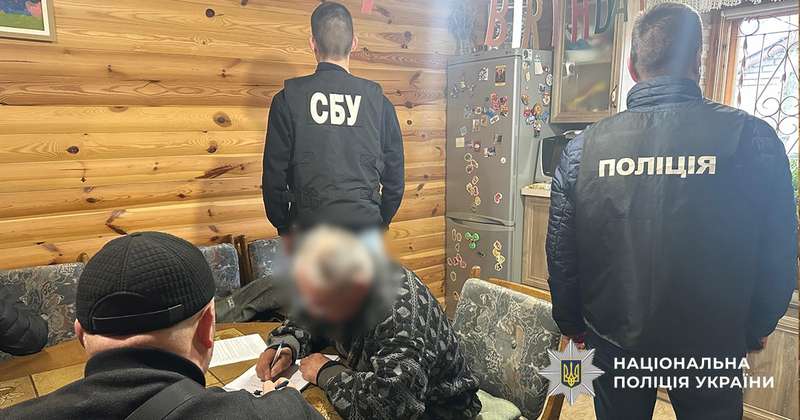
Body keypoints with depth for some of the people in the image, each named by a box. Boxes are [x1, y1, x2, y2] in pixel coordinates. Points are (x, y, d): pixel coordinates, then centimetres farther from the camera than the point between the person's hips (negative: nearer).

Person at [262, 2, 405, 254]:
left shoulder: (289, 98, -4)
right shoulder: (378, 100, 0)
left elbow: (274, 173, -2)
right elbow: (395, 177, 5)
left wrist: (283, 226, 12)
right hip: (365, 227, 1)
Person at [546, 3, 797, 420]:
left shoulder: (585, 146, -12)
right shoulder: (751, 138, -14)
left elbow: (561, 254, -6)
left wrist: (572, 324, 10)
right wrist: (755, 330, 10)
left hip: (614, 342, 1)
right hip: (712, 345, 0)